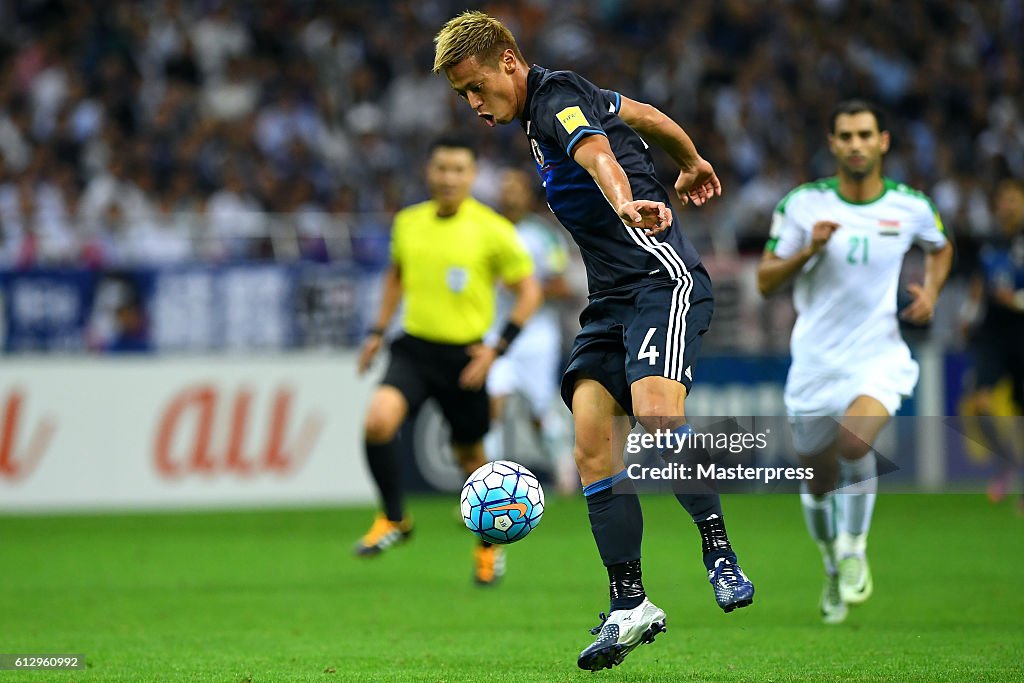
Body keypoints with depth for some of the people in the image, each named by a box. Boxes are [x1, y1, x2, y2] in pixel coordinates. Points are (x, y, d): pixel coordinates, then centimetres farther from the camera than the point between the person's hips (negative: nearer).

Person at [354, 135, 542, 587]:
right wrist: (378, 332, 16)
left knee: (470, 456, 9)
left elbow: (529, 292, -2)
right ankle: (393, 520, -4)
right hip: (413, 349, 2)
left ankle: (491, 545, 34)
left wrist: (497, 348, -11)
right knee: (378, 421, -24)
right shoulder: (408, 222, 4)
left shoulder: (492, 231, -8)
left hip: (463, 356, -2)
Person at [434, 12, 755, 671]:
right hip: (612, 296, 10)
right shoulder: (561, 100, 17)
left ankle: (720, 553, -18)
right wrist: (691, 164, 51)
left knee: (655, 411, -32)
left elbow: (597, 154, -36)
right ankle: (630, 605, -3)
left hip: (662, 277, -10)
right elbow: (645, 113, 33)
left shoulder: (558, 96, -12)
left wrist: (625, 203, -58)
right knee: (593, 443, -6)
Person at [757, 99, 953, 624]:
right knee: (818, 479, 9)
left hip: (878, 357, -1)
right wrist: (807, 251, -18)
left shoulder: (911, 207, -2)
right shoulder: (803, 204, -5)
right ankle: (834, 571, 37)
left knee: (854, 442, -29)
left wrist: (930, 291, 3)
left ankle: (854, 548, -5)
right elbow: (765, 281, -1)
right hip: (815, 362, 1)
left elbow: (940, 248, 21)